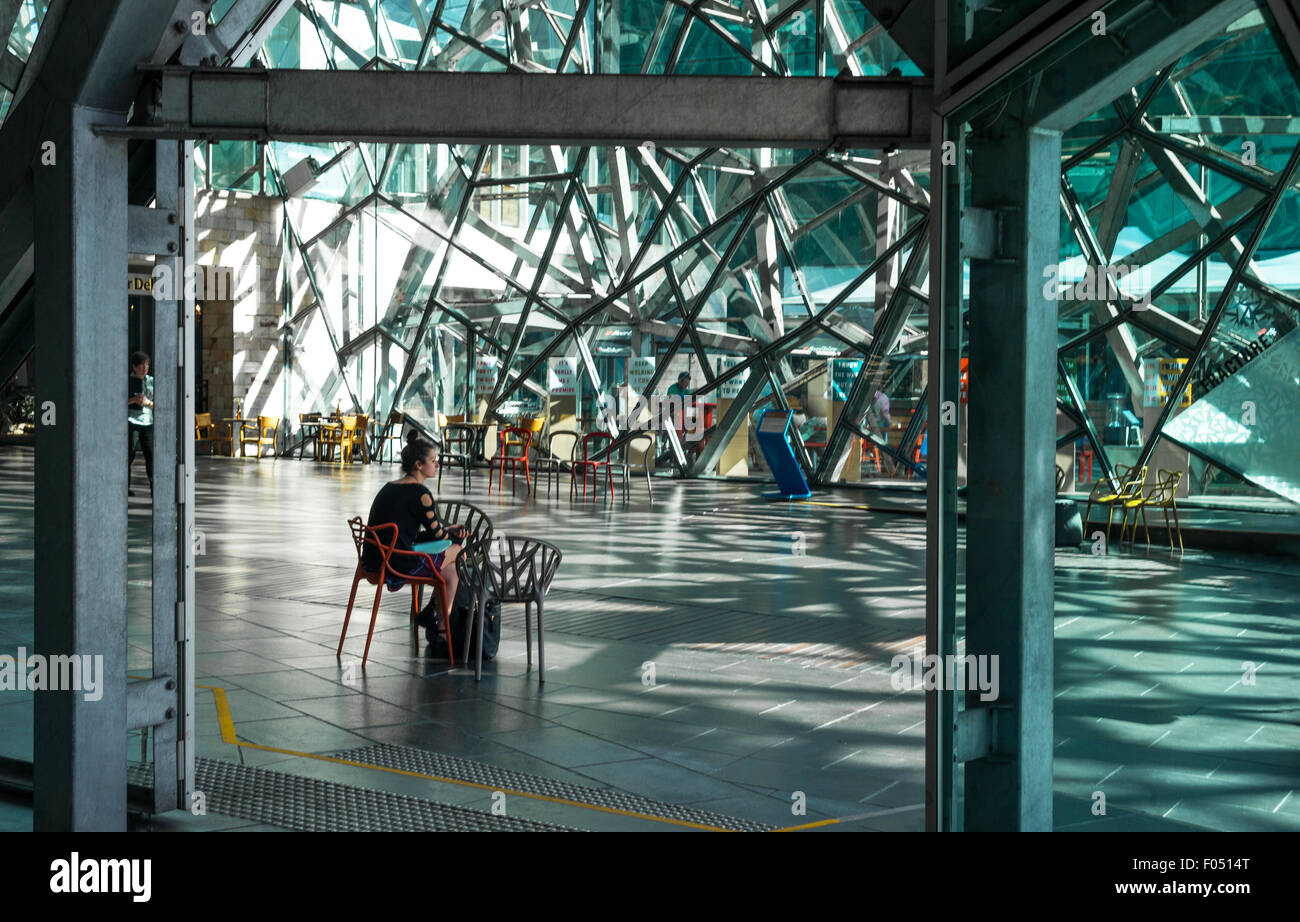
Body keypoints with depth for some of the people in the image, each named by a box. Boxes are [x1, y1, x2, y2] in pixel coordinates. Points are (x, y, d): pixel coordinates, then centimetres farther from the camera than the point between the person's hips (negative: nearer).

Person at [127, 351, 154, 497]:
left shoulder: (151, 381, 11)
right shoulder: (127, 382, 1)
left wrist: (147, 402, -8)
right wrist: (134, 400, -16)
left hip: (147, 422, 3)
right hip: (131, 421, -3)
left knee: (151, 454, -3)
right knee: (129, 454, -3)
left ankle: (153, 488, -1)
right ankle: (125, 487, 3)